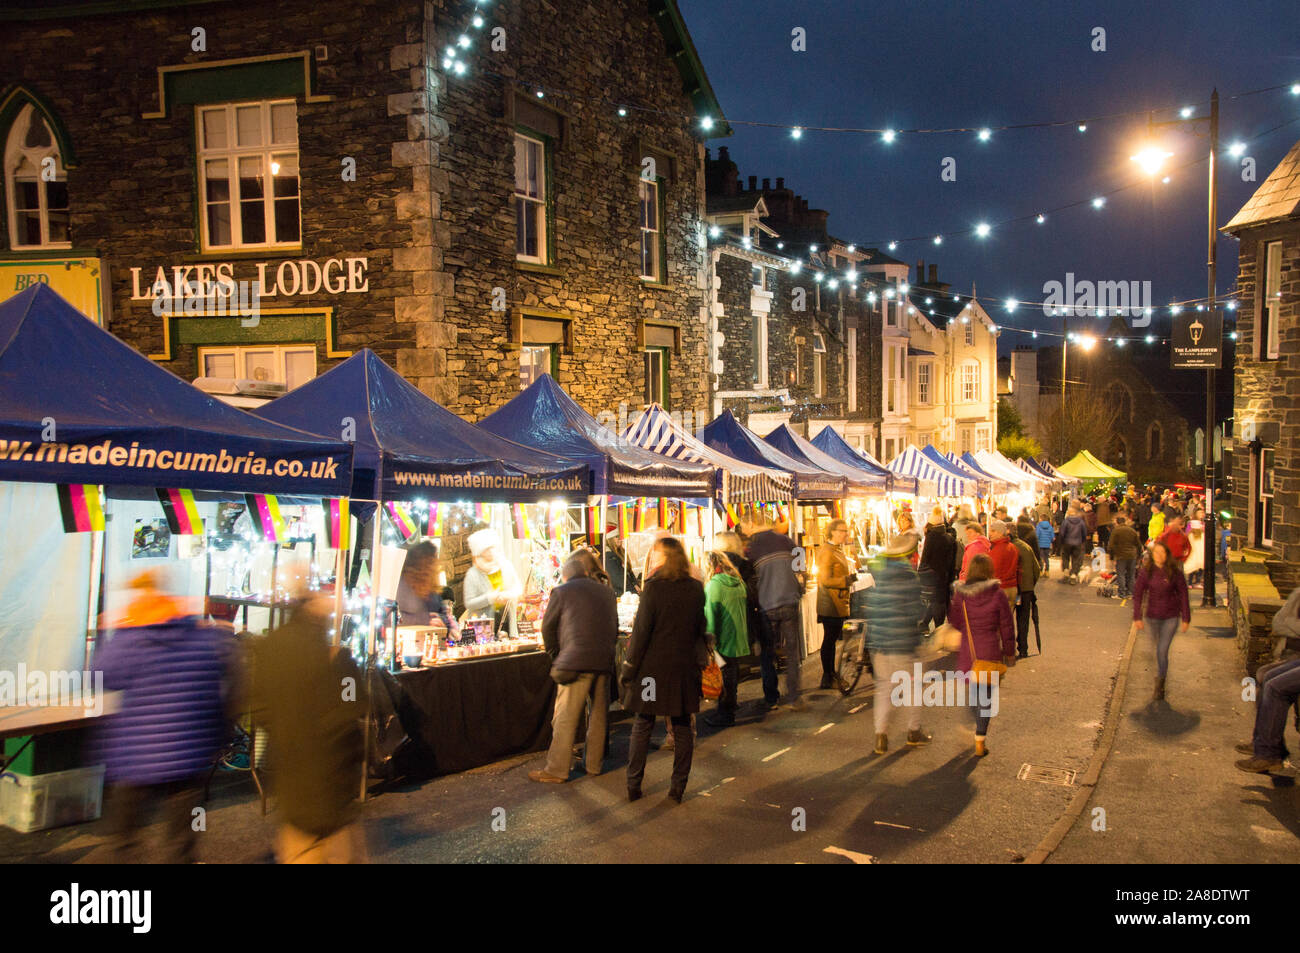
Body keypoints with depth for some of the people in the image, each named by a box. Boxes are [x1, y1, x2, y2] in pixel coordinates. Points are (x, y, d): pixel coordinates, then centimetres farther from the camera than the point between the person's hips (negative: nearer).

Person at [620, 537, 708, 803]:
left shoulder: (654, 587, -13)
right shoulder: (696, 588, 1)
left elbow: (641, 631, -12)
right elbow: (701, 629, 9)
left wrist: (628, 669, -5)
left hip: (653, 666, -3)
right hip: (685, 667, 3)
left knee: (642, 725, 8)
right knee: (682, 727, 10)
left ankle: (633, 785, 13)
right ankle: (678, 787, 13)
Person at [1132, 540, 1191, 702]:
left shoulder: (1174, 572, -9)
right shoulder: (1146, 571, -6)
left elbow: (1183, 594, -1)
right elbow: (1138, 594, -1)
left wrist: (1186, 618, 0)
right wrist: (1137, 617, -6)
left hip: (1171, 617, -2)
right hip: (1152, 616, 2)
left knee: (1162, 650, -9)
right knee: (1159, 648, 17)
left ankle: (1160, 688, -3)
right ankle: (1163, 673, 42)